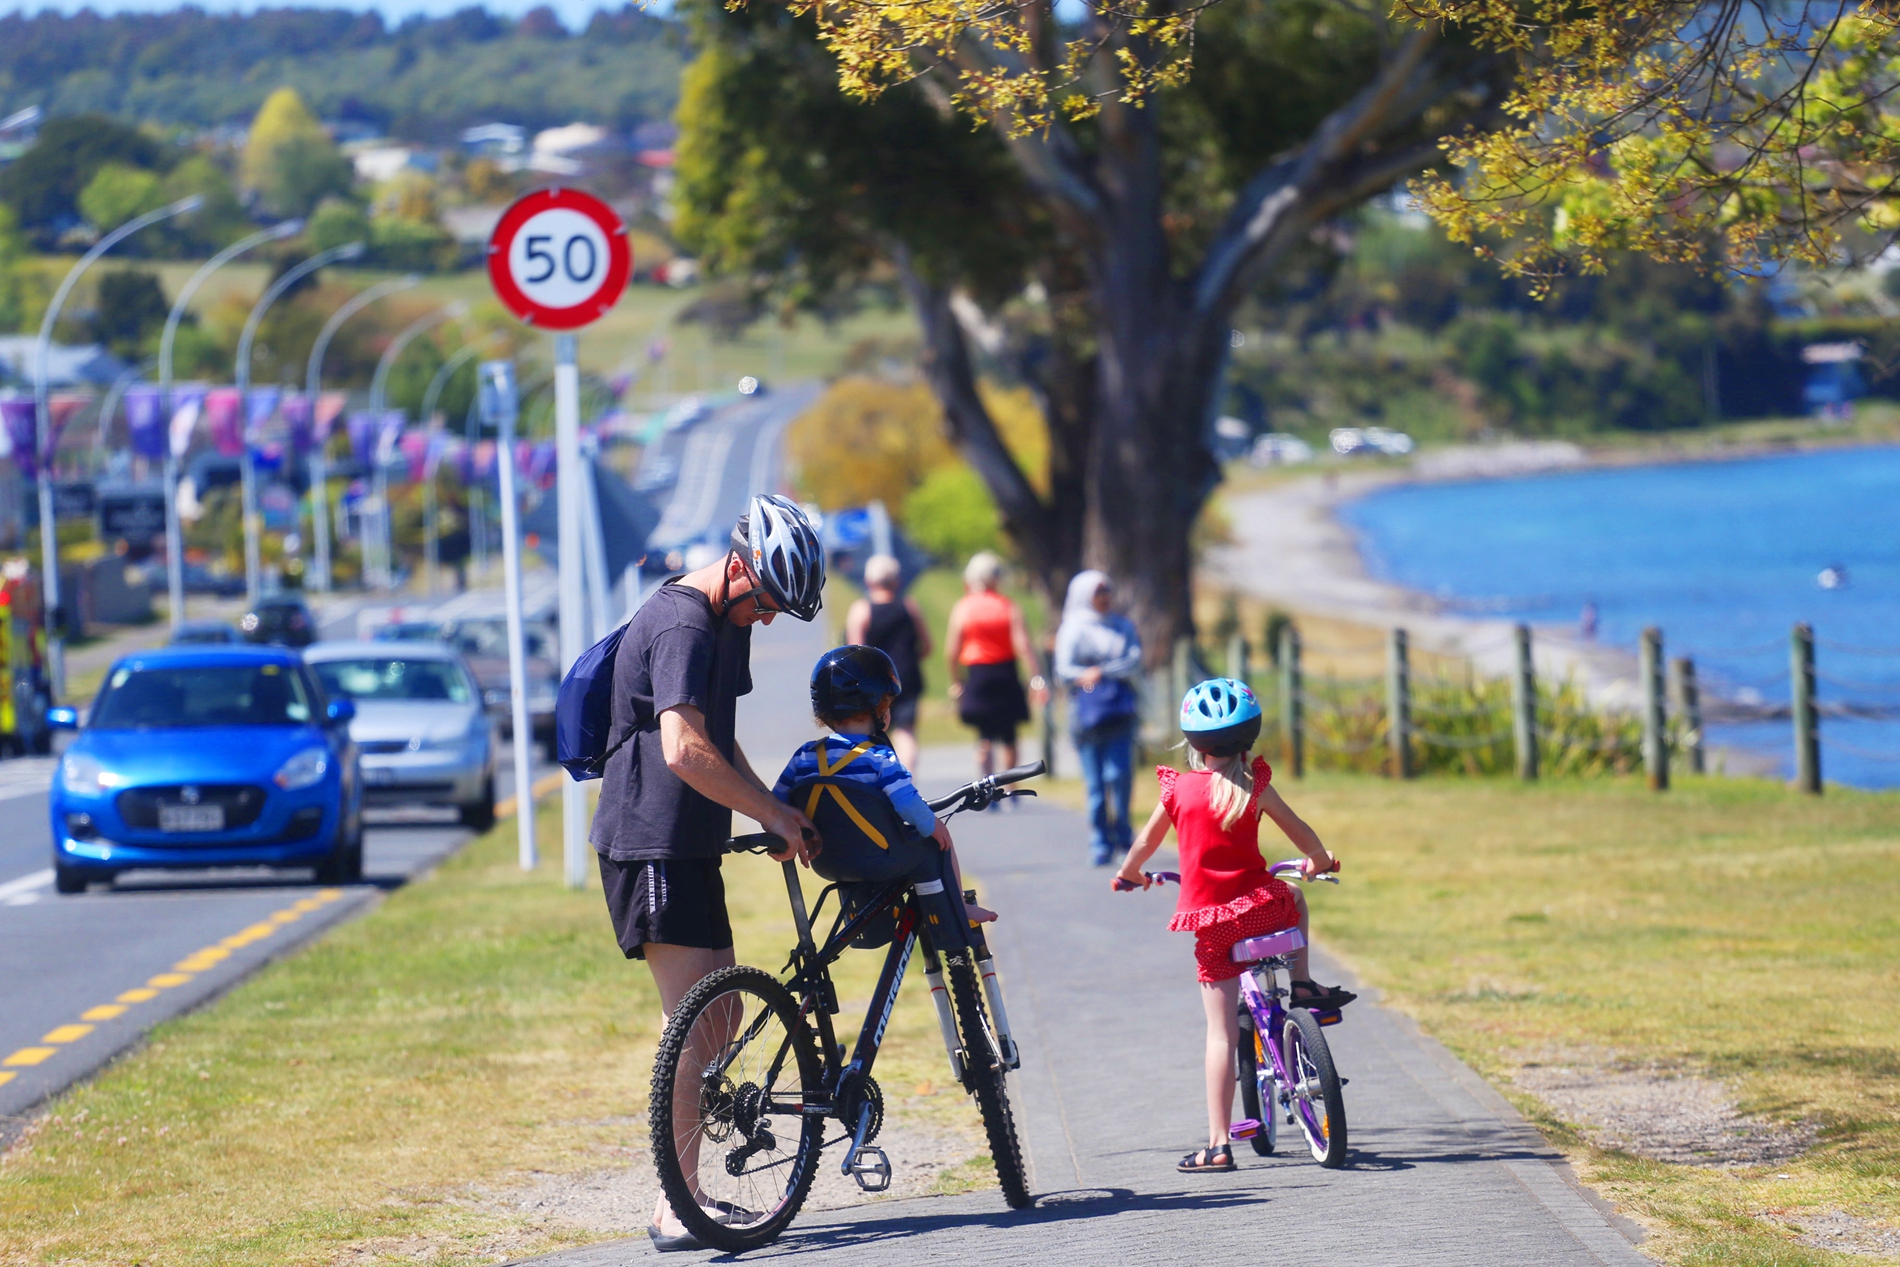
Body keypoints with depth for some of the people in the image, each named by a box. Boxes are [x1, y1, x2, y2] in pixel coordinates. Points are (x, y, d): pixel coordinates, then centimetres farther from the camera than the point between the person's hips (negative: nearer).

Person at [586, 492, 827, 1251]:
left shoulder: (725, 623, 15)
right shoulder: (681, 625, -18)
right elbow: (685, 751, -29)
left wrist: (774, 814, 12)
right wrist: (774, 814, -21)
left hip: (689, 847, 10)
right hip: (651, 846, -10)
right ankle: (677, 1211, -10)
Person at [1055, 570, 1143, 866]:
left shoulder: (1123, 626, 15)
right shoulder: (1072, 630, 5)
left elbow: (1135, 664, 3)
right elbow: (1064, 671, -5)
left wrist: (1101, 673, -12)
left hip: (1120, 711, 2)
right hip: (1087, 714, -2)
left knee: (1120, 774, -11)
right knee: (1095, 782, -4)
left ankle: (1122, 833, 6)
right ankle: (1100, 844, 4)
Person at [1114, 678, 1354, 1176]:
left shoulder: (1177, 788, 0)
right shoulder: (1254, 786, 0)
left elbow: (1146, 841, 16)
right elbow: (1302, 835, 13)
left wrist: (1128, 874, 37)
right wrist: (1320, 862, 35)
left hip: (1210, 924, 0)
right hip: (1260, 907, 0)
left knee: (1221, 1033, 0)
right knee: (1295, 898, 37)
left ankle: (1218, 1145, -2)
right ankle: (1302, 983, 34)